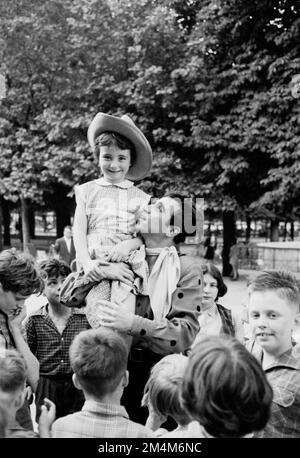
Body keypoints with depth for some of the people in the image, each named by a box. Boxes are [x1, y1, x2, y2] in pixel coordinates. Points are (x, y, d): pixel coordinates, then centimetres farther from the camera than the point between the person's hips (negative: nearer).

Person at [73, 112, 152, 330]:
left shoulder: (140, 197, 15)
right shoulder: (87, 191, 16)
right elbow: (79, 232, 8)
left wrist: (129, 245, -13)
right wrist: (86, 262, -8)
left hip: (128, 262, 0)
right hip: (96, 265, 0)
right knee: (96, 310, -24)